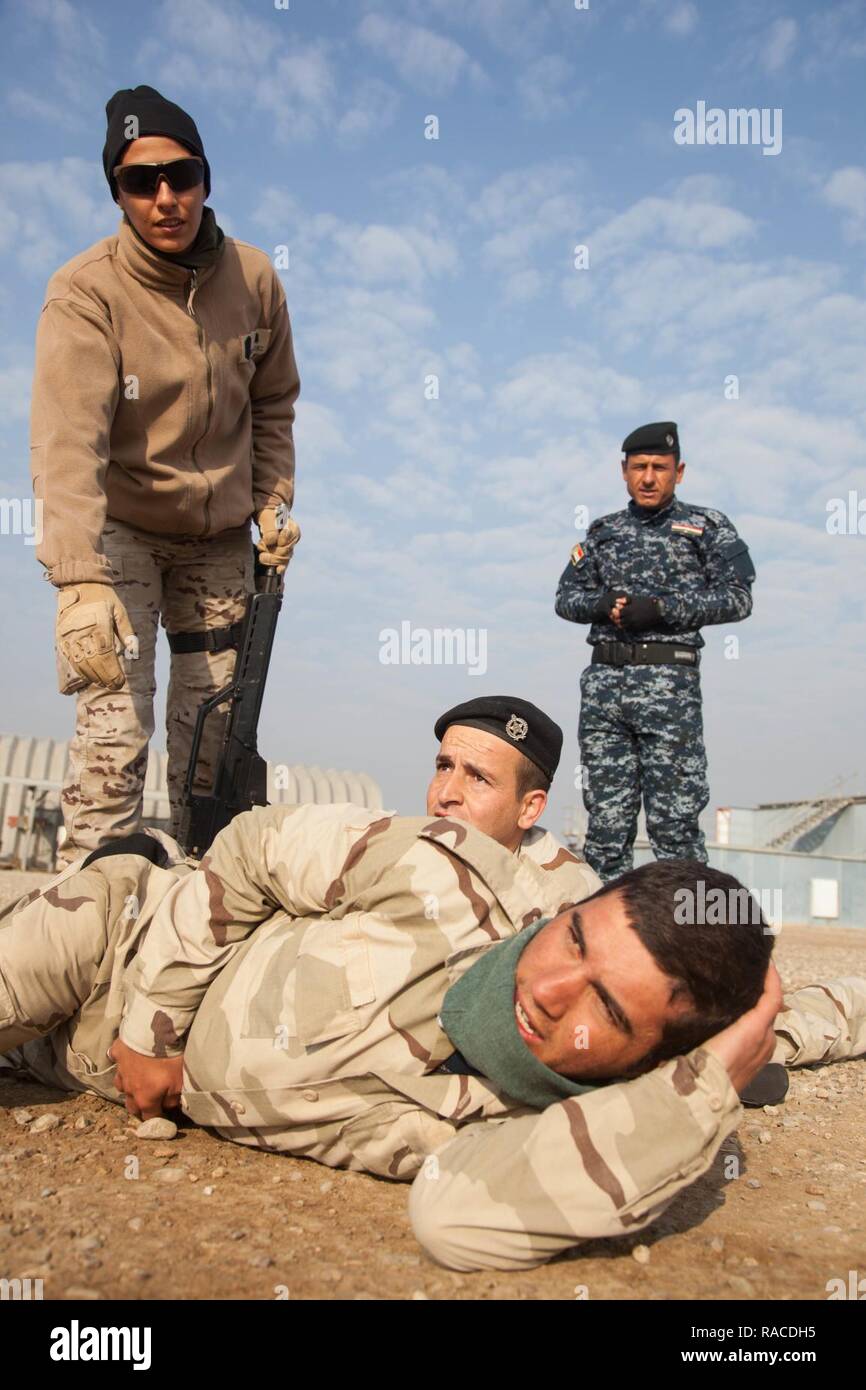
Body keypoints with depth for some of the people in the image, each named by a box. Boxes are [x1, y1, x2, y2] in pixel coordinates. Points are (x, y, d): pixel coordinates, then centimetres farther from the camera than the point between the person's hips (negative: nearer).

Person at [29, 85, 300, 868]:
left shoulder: (253, 278, -6)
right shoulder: (86, 293, -20)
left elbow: (272, 404, 9)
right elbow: (68, 444, -32)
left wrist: (274, 500, -2)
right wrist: (81, 582, -42)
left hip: (222, 537, 4)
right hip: (119, 530, -4)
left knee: (216, 726, 11)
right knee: (114, 723, -14)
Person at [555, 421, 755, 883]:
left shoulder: (707, 527, 7)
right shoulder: (602, 532, 18)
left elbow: (737, 598, -3)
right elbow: (566, 597, 16)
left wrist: (661, 608, -12)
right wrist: (602, 604, -6)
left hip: (669, 680, -3)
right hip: (604, 679, 4)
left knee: (674, 819, -5)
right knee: (605, 816, 7)